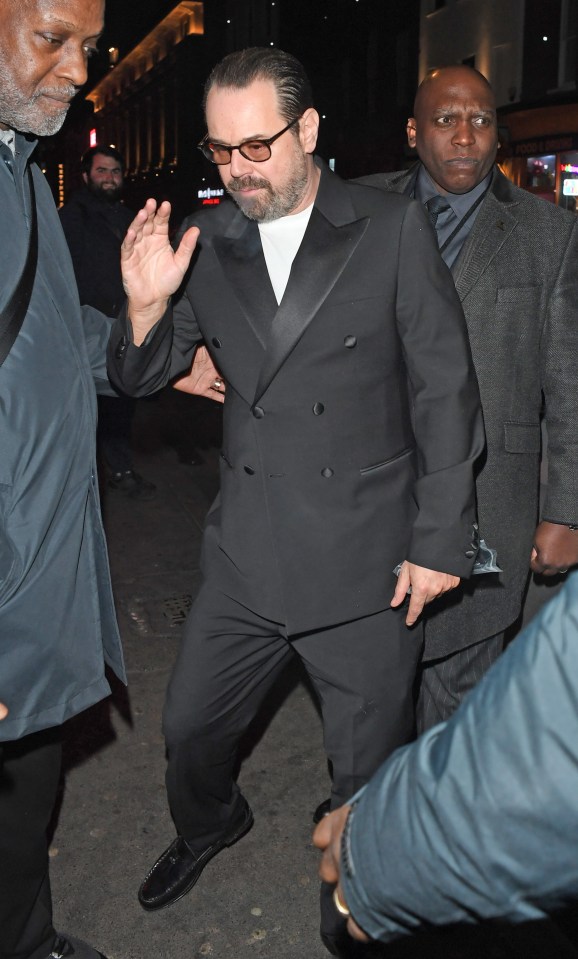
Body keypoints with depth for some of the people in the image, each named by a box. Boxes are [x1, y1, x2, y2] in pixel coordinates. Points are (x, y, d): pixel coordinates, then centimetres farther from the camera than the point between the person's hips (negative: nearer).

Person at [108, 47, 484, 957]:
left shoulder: (393, 230, -4)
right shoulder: (206, 243, 3)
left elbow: (445, 390, -4)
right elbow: (144, 376, 10)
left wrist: (439, 539, -7)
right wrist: (146, 306, -12)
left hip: (367, 562, -3)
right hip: (246, 557, 3)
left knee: (371, 776, 12)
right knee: (189, 728, 20)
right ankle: (208, 824, 54)